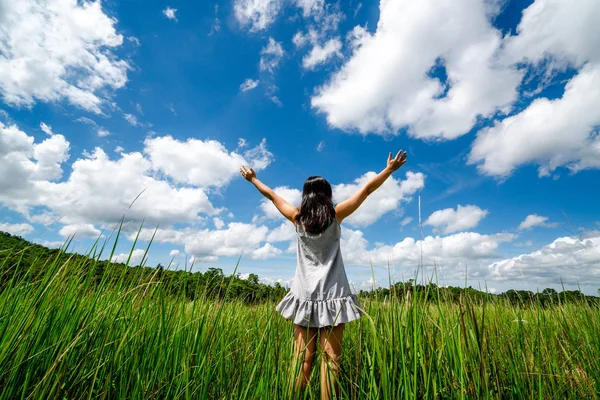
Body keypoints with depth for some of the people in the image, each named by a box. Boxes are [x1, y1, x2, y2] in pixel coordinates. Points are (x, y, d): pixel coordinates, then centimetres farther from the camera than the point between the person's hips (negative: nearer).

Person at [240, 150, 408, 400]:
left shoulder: (297, 218, 1)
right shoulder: (335, 216, -4)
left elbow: (271, 195, 14)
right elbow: (366, 190, 2)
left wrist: (252, 178, 28)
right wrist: (390, 169, 11)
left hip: (304, 293, 2)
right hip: (331, 293, -2)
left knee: (302, 357, 7)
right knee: (330, 357, 3)